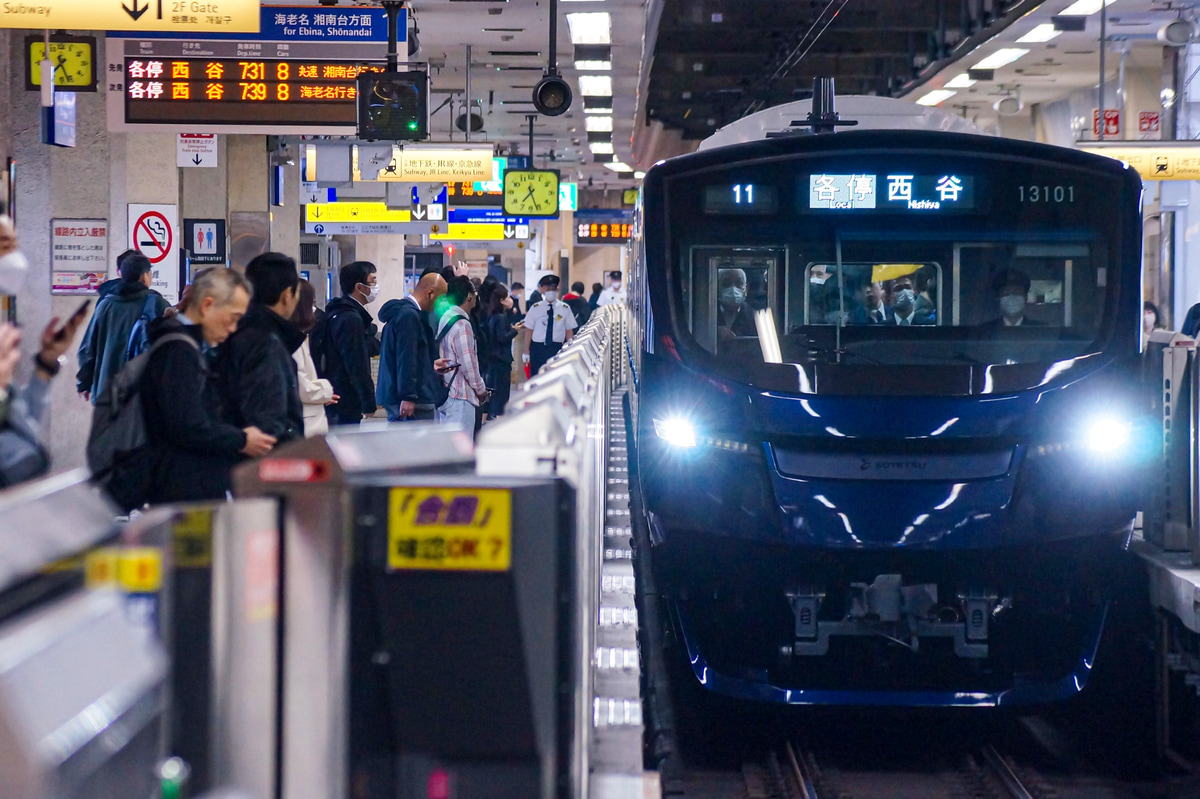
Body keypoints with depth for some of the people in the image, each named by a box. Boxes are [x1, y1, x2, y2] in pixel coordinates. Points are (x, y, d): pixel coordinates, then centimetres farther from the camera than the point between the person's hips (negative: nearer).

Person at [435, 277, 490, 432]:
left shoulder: (444, 319, 11)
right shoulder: (462, 325, -16)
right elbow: (468, 365, -16)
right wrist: (481, 390, -2)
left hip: (442, 394, 9)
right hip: (460, 396, -9)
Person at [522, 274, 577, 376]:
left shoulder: (565, 308, 1)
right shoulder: (535, 308, -1)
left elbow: (569, 331, 3)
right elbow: (529, 330, 1)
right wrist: (526, 352, 0)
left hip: (557, 349, 0)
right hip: (538, 348, 0)